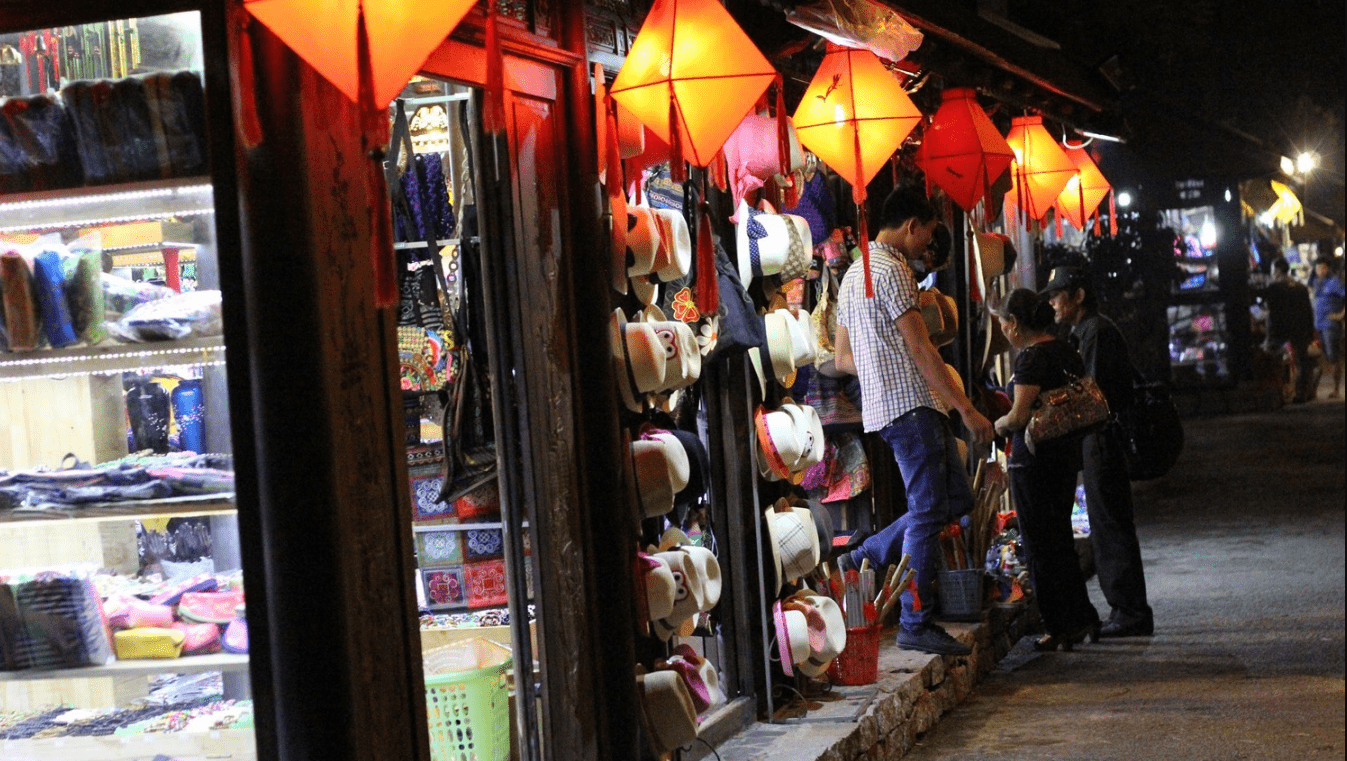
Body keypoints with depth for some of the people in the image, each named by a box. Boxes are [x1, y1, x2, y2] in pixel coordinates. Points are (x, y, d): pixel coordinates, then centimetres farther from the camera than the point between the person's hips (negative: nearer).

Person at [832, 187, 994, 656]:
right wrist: (966, 409, -15)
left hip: (885, 405, 10)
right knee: (928, 511, -7)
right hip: (911, 405, -10)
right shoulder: (891, 270, -11)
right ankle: (916, 625, -4)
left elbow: (844, 359, 22)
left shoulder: (855, 274, 21)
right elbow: (920, 348, -16)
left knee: (955, 499, 13)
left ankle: (863, 558, 15)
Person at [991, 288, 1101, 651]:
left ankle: (1061, 627, 4)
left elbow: (1020, 415, -23)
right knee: (1061, 538, 18)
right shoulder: (1067, 352, 10)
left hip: (1035, 461, -9)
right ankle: (1082, 617, 22)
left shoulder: (1031, 357, -17)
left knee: (1040, 544, 1)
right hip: (1067, 455, 9)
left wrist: (999, 425, -2)